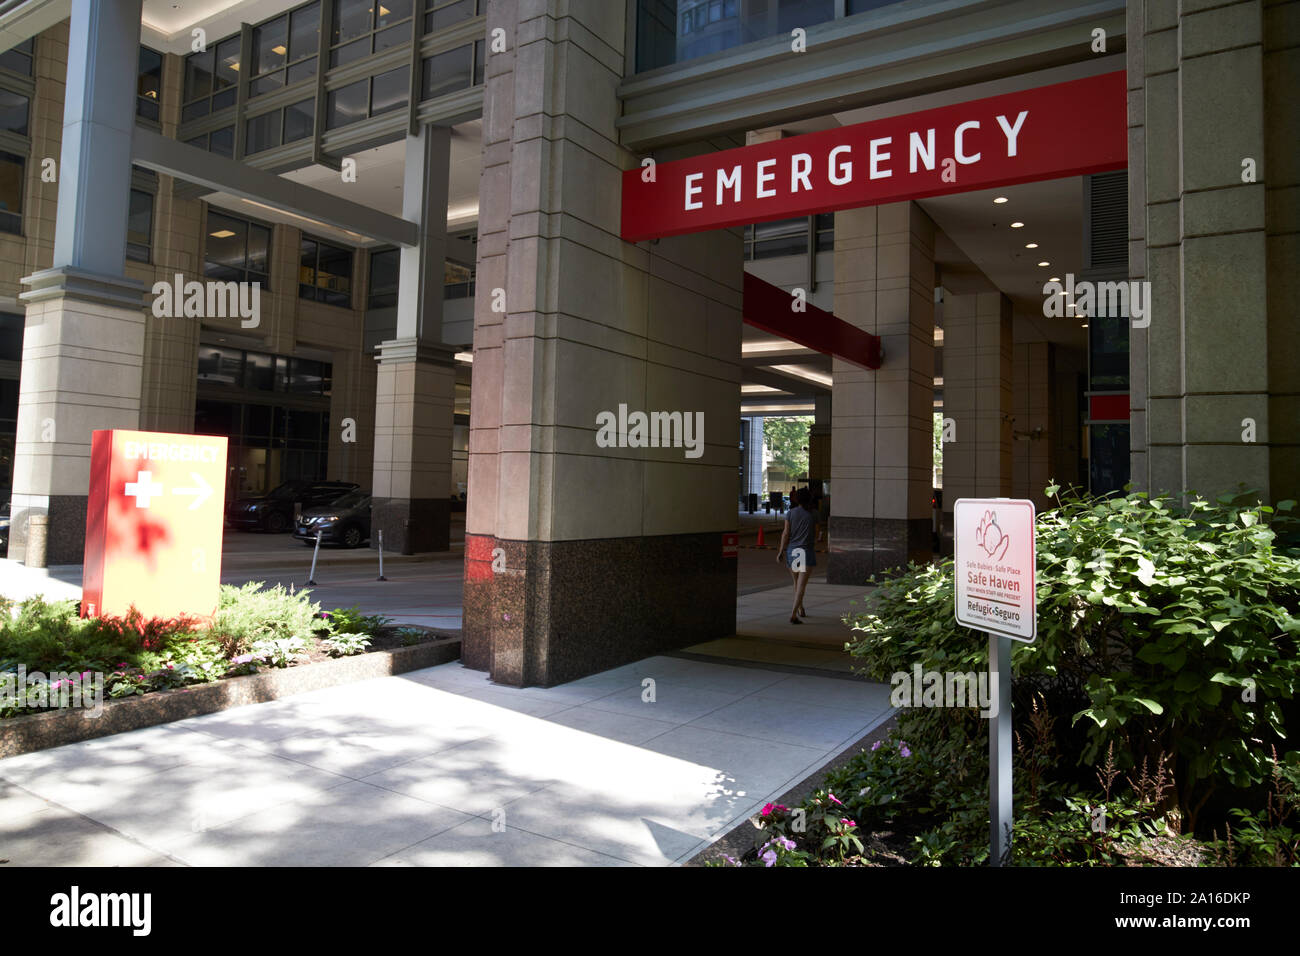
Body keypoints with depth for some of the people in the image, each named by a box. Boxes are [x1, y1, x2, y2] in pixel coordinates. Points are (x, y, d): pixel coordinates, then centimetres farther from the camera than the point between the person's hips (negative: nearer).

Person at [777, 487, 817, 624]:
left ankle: (801, 609, 37)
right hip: (807, 551, -3)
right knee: (801, 584, -5)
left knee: (796, 582, 20)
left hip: (792, 551, 3)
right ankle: (793, 614, -15)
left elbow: (786, 533, -2)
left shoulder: (791, 513, -1)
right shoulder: (813, 514, -2)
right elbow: (816, 534, 4)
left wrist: (781, 551, 5)